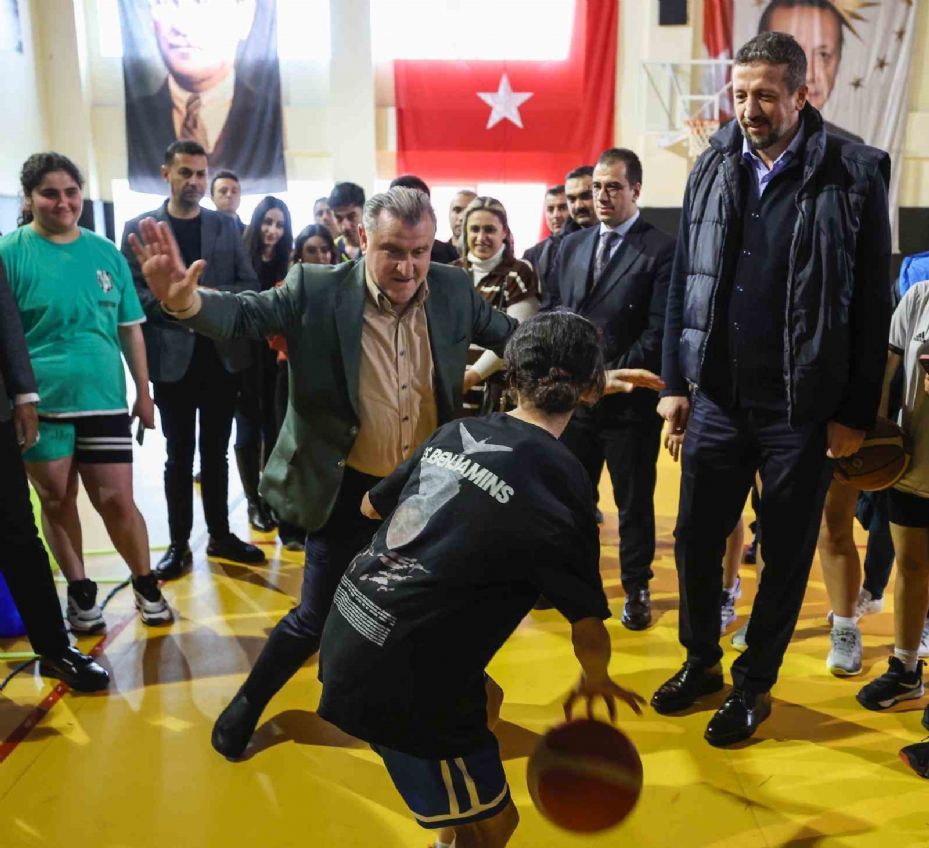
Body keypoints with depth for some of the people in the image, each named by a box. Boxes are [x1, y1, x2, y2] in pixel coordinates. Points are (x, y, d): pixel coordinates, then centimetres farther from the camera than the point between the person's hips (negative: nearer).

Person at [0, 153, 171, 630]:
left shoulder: (106, 253, 4)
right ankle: (80, 592, 29)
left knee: (116, 500, 2)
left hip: (104, 399, 1)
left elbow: (130, 329, 9)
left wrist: (144, 393, 9)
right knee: (57, 502, 11)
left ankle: (145, 585, 23)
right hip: (40, 404, -1)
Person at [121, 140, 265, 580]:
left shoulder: (226, 226, 7)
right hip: (173, 358, -2)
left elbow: (250, 285, 3)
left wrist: (211, 297, -14)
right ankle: (179, 544, 16)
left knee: (216, 451, 12)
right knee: (179, 455, 6)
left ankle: (220, 535, 24)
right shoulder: (140, 227, 1)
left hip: (222, 354, 2)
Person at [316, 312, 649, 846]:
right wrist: (596, 680, 15)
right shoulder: (561, 480, -12)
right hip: (399, 682, -7)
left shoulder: (456, 432, 5)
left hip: (350, 634, 8)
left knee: (484, 703, 29)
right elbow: (588, 625, -7)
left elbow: (371, 506, 19)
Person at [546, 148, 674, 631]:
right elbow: (552, 314, 13)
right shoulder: (571, 246, 12)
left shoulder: (660, 249, -5)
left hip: (630, 397, -4)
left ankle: (636, 588, 25)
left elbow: (659, 330, -12)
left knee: (634, 500, 9)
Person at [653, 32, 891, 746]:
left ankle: (754, 685, 30)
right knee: (695, 540, 12)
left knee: (786, 554, 10)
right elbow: (684, 282, 8)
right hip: (717, 396, 4)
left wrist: (856, 413, -7)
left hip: (803, 407, -3)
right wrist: (675, 382, 6)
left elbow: (872, 302, -5)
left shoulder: (854, 174, -6)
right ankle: (701, 660, 36)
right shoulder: (712, 169, 5)